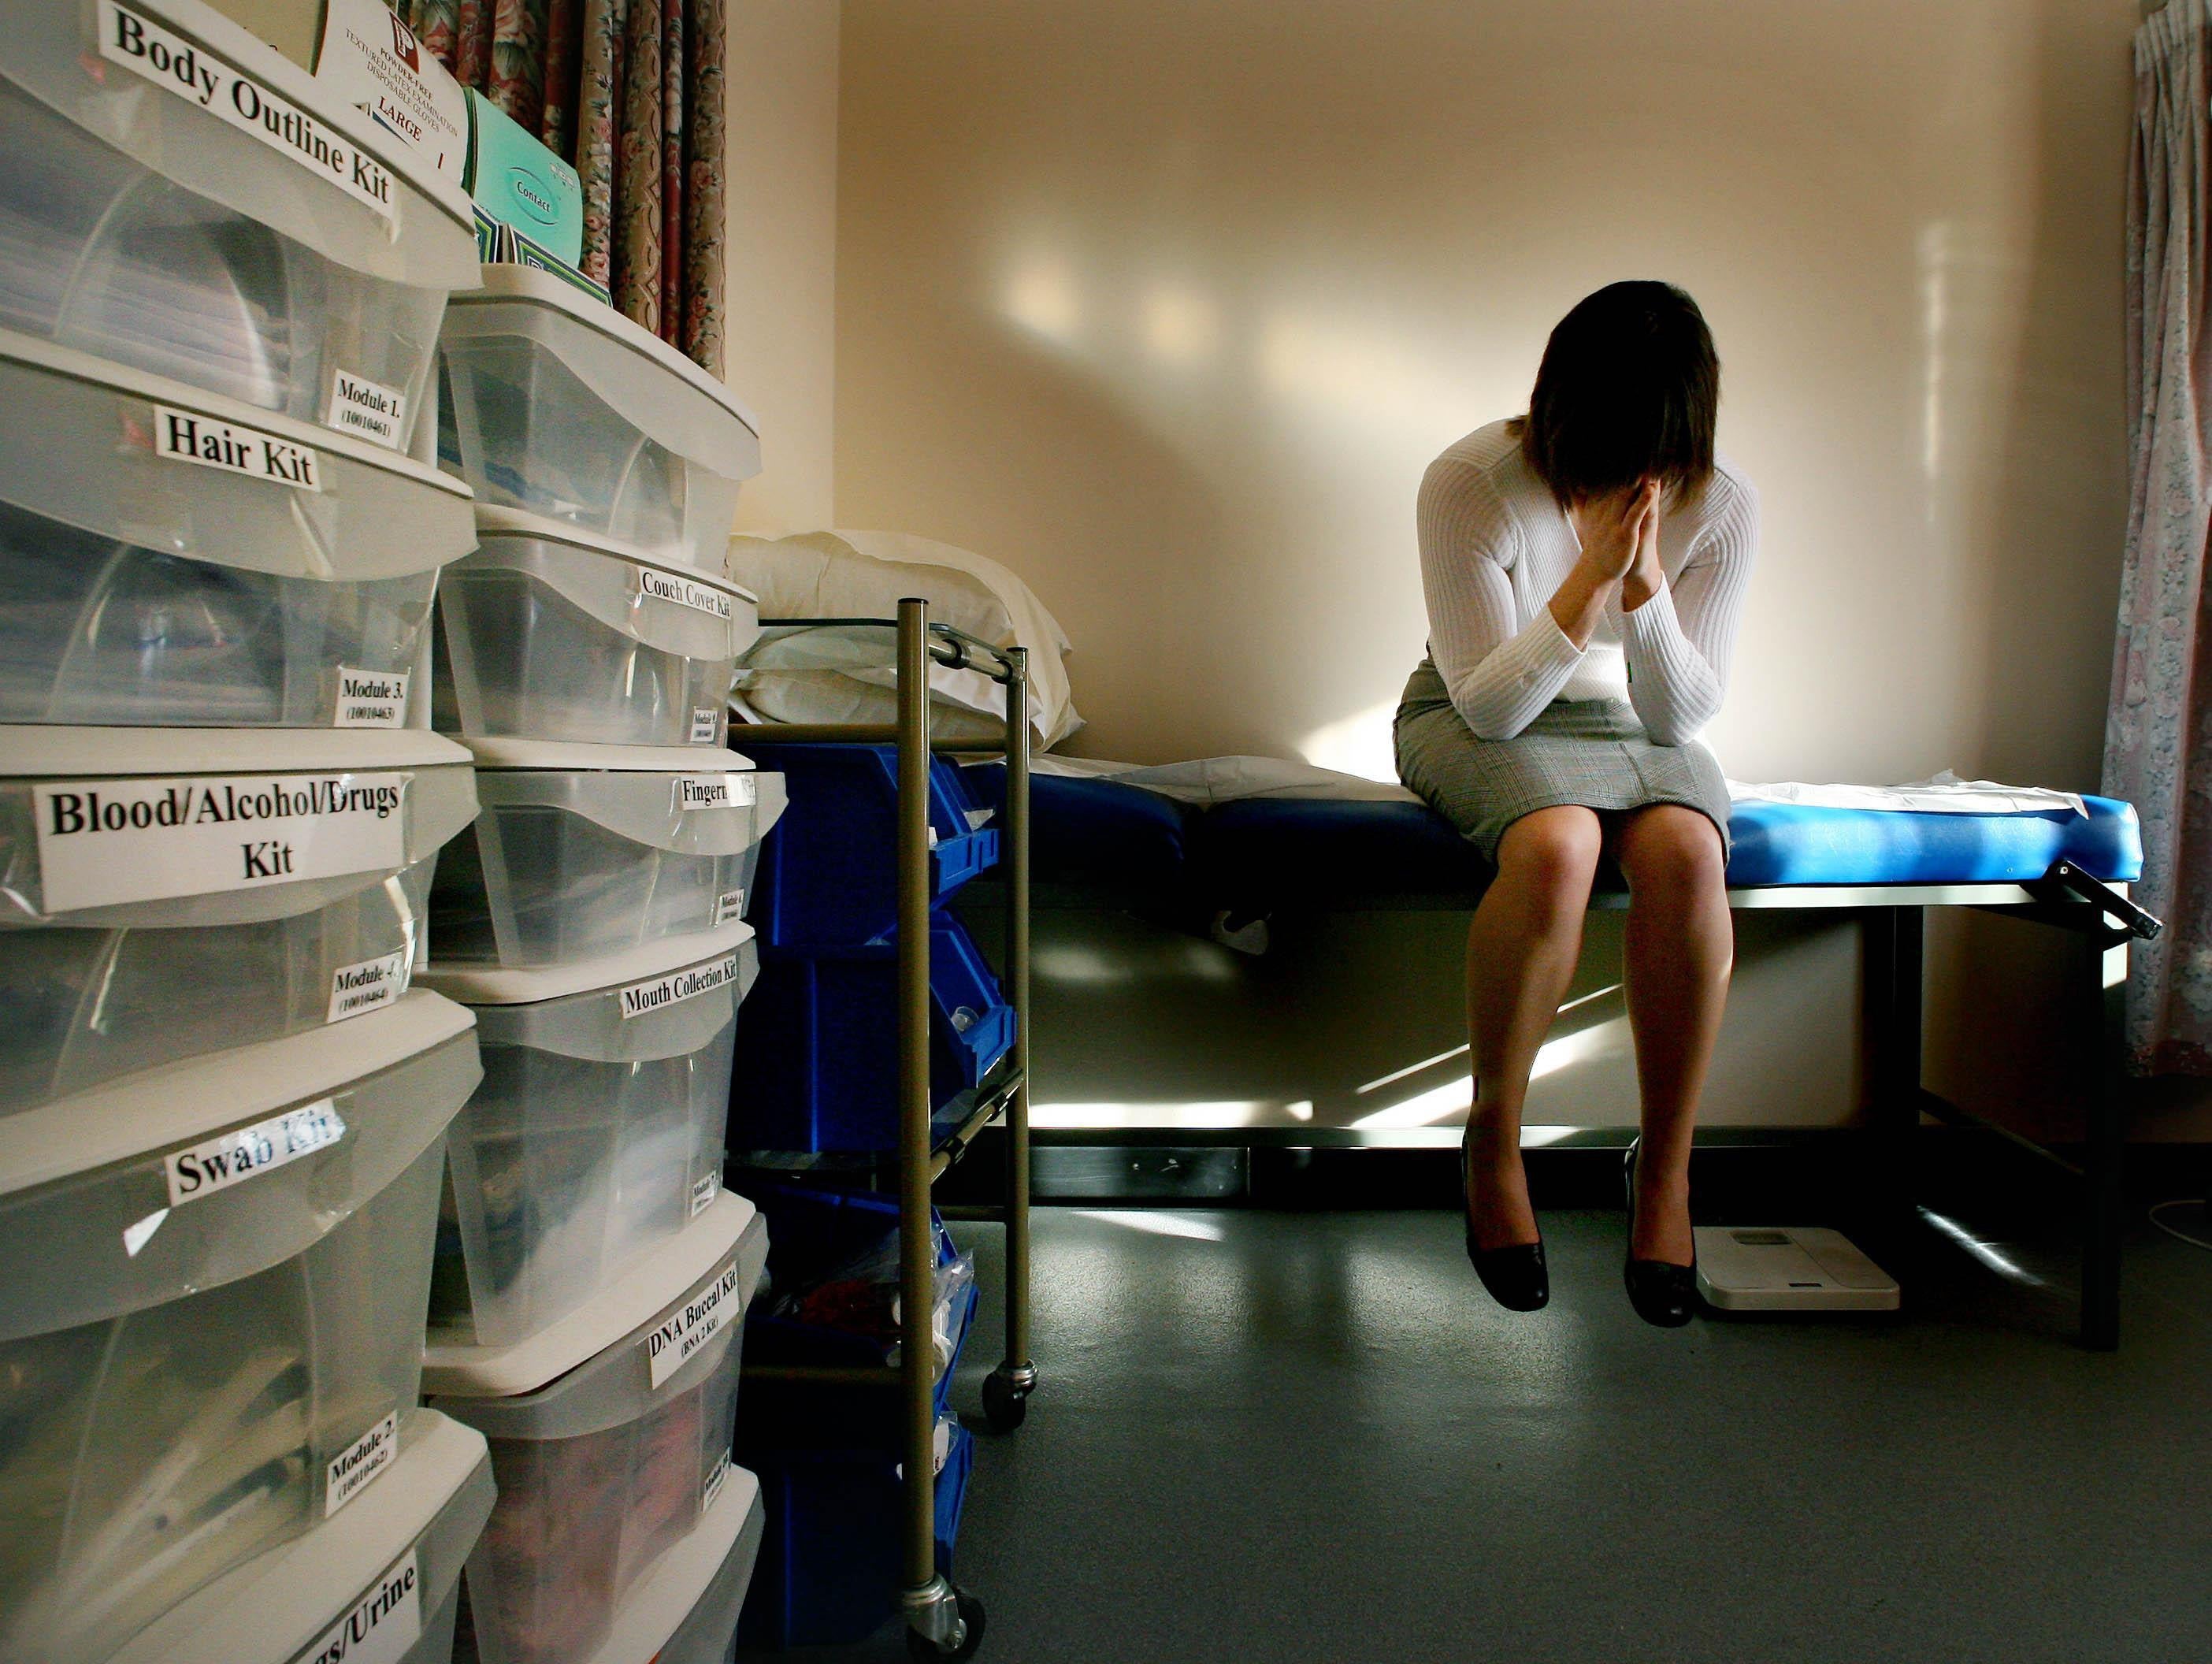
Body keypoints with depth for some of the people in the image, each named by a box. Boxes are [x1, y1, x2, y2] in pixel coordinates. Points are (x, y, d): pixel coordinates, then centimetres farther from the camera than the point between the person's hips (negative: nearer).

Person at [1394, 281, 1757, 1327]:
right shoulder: (1470, 482, -20)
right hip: (1478, 722, -2)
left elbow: (1682, 713, -11)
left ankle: (1666, 1169, -15)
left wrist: (1644, 581, -27)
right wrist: (1590, 574, -32)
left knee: (1687, 853, -32)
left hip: (1630, 726, 3)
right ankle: (1493, 1145, -16)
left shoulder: (1722, 511, -11)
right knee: (1555, 846, -37)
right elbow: (1489, 703, -20)